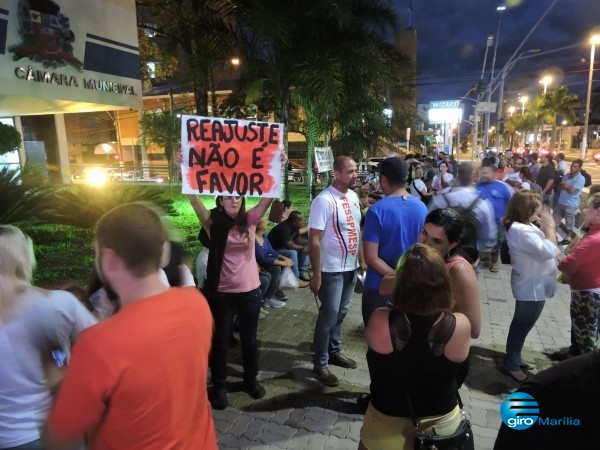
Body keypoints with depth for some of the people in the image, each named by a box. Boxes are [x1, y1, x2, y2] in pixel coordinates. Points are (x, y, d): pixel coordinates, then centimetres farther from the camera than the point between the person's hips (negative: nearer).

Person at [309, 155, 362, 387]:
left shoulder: (353, 196, 5)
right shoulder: (324, 200, -19)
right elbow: (314, 240, -19)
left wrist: (361, 260, 12)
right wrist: (316, 274, -19)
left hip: (352, 266, 7)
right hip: (332, 270, -7)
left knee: (341, 313, 20)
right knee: (328, 316, 3)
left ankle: (335, 351, 38)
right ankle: (320, 364, 19)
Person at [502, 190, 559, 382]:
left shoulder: (526, 225, 5)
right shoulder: (520, 230, -28)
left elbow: (543, 246, 10)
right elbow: (549, 251, -29)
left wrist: (546, 226, 0)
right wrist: (550, 226, -20)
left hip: (534, 285, 10)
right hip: (532, 287, -10)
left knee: (521, 324, 22)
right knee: (522, 326, 5)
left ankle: (514, 358, 39)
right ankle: (511, 365, 21)